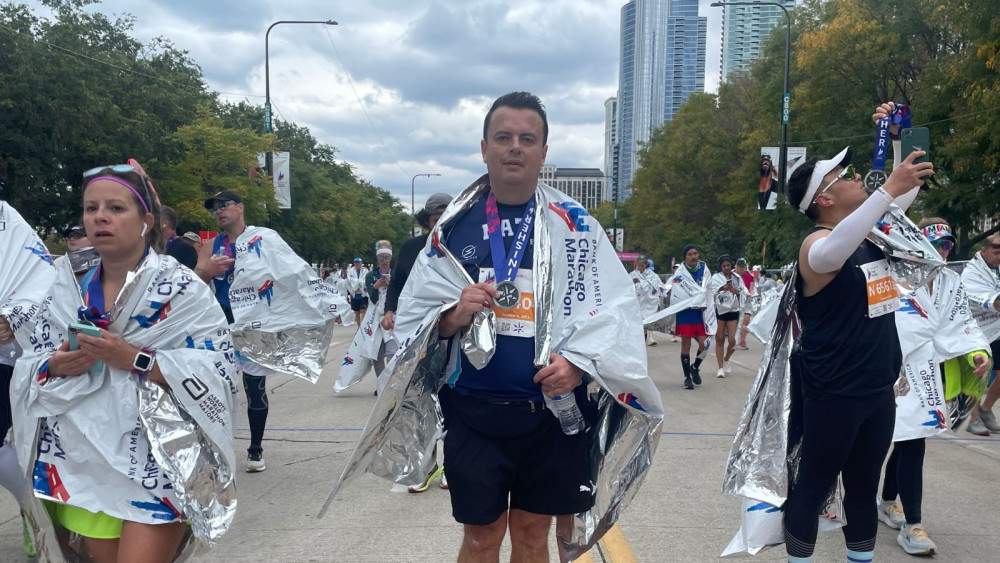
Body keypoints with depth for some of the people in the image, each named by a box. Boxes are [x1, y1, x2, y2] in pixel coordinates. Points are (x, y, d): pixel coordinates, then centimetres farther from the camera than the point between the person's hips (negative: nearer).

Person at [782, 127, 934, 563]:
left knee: (864, 488, 19)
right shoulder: (816, 243, -17)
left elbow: (911, 187, 23)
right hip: (833, 393, -8)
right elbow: (830, 254, -44)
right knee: (814, 486, 5)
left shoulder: (869, 230, 8)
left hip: (879, 389, 8)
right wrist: (888, 188, -44)